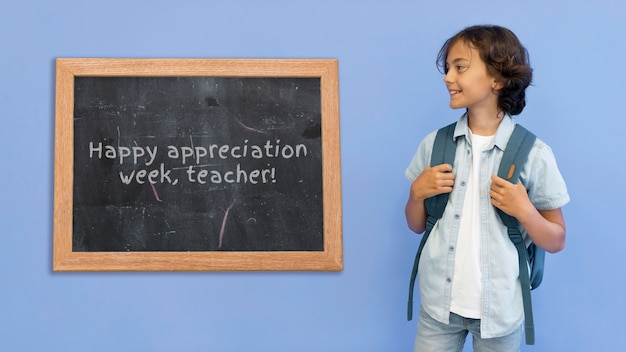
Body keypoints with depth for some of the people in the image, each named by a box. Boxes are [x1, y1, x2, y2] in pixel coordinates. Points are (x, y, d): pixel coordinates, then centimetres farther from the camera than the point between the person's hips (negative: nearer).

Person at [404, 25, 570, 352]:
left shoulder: (534, 154, -9)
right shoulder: (434, 144, -1)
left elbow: (556, 242, -1)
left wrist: (524, 211, -18)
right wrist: (418, 192, -9)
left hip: (500, 309, -2)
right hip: (438, 303, 2)